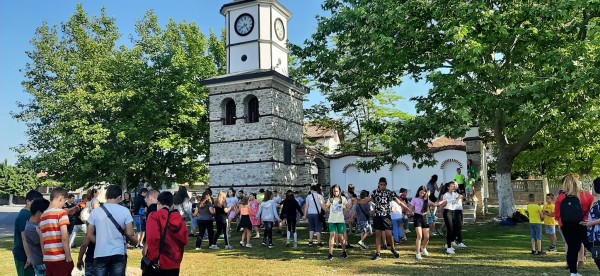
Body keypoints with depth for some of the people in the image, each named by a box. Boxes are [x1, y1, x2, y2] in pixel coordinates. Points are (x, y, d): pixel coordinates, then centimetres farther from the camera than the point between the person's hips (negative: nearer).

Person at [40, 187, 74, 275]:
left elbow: (42, 240, 13)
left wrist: (45, 255, 18)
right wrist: (68, 256, -10)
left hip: (47, 258, 7)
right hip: (60, 258, -7)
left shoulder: (43, 216, 13)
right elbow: (64, 237, -15)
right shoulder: (61, 212, -8)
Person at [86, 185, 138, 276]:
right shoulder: (124, 211, -6)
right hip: (118, 254, -1)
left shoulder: (95, 211, 1)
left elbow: (89, 235, 4)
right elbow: (129, 234, -7)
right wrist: (135, 241, 14)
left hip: (100, 254, 1)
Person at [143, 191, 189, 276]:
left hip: (157, 263, -4)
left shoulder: (155, 216, -9)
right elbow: (185, 240, 7)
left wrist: (153, 258, -11)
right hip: (174, 264, 4)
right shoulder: (180, 218, 5)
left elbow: (152, 239, -20)